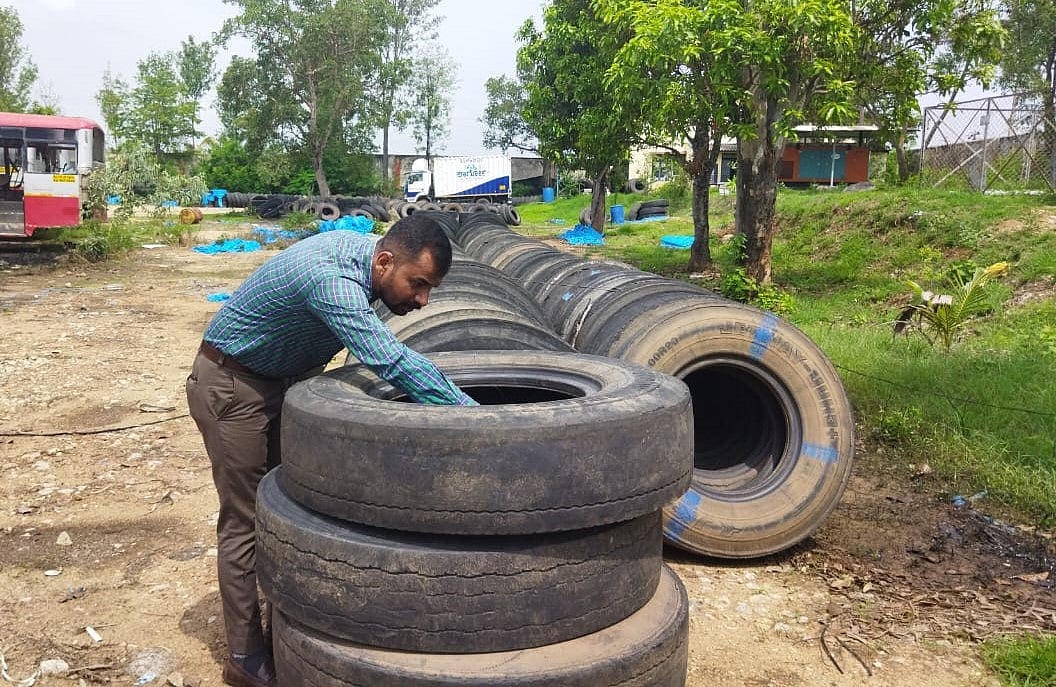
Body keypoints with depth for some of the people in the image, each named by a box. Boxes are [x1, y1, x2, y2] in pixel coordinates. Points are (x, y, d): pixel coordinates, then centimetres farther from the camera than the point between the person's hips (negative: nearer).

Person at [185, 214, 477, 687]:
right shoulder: (330, 277, -36)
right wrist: (472, 414, -43)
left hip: (283, 378, 9)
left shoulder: (361, 251, -8)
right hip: (231, 386, -9)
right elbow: (392, 364, -45)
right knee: (244, 523, -3)